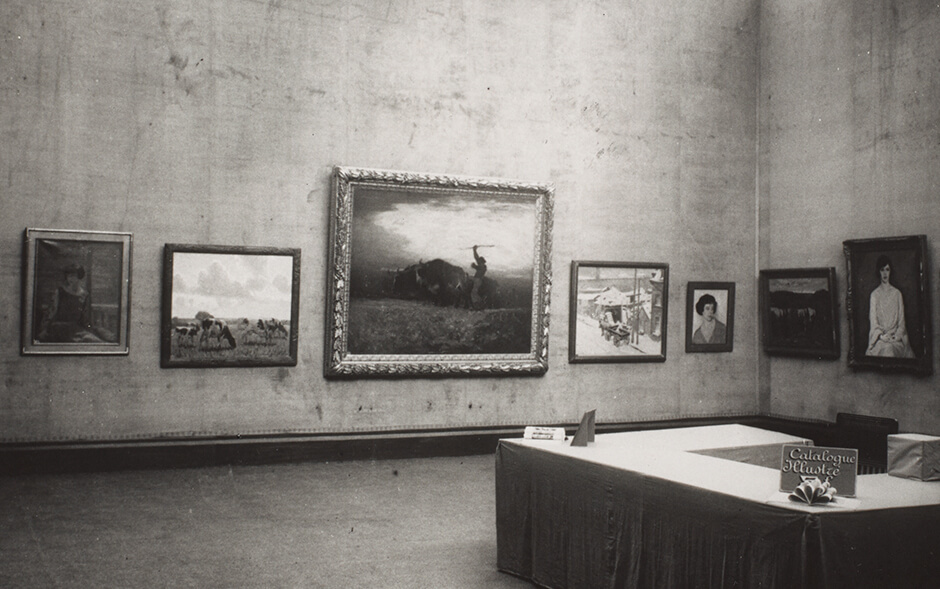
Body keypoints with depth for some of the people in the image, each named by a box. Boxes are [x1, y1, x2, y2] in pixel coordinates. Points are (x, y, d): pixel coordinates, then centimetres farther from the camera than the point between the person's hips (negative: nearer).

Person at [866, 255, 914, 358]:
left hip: (895, 337, 1)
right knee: (886, 349, -32)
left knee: (890, 348, -31)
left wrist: (897, 335, -9)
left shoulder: (897, 293, 12)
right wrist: (881, 335, -14)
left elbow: (901, 319, 8)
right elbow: (873, 320, 1)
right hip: (879, 337, -1)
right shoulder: (874, 294, 9)